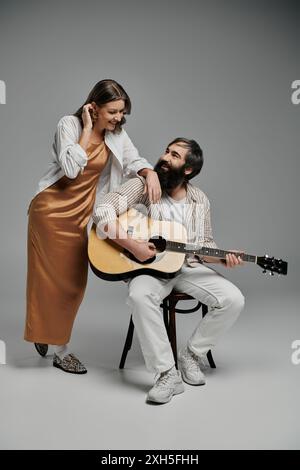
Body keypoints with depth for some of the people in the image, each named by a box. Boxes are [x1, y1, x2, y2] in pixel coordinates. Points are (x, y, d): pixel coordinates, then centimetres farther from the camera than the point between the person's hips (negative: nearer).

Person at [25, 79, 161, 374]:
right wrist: (87, 129, -20)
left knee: (74, 280, 7)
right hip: (51, 208, -5)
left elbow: (135, 161, -3)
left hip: (81, 212, 5)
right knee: (50, 277, 3)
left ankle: (57, 344, 24)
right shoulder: (69, 124, -13)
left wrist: (151, 174, -24)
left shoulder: (116, 133, 2)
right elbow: (70, 168, -25)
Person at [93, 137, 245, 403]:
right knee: (140, 296, -37)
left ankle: (192, 355, 4)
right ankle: (167, 374, -24)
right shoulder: (144, 185, -7)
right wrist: (132, 244, -26)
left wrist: (223, 258, -9)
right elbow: (103, 212, -17)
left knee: (233, 300, -16)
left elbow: (204, 244, 12)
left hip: (189, 267, 4)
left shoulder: (200, 200, 5)